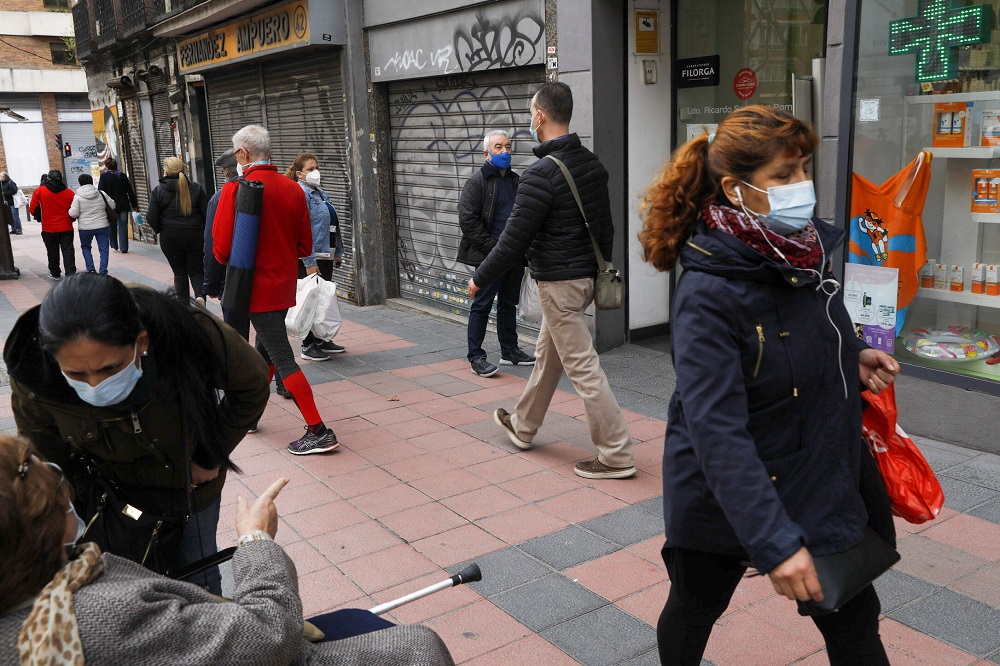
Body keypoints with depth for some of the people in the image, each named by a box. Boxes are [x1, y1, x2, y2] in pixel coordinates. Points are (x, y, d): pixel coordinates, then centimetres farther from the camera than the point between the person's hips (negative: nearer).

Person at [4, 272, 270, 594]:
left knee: (200, 585, 15)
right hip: (111, 492, 0)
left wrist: (211, 457, -9)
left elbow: (253, 386, -13)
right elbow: (48, 466, -10)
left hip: (191, 482, 0)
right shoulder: (33, 377, -29)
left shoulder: (190, 334, -35)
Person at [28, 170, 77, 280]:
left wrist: (40, 218, 16)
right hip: (66, 228, 0)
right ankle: (71, 273, -6)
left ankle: (55, 273, 25)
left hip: (48, 228, 0)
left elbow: (33, 208, -1)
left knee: (52, 251, 14)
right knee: (68, 250, 3)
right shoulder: (69, 192, -4)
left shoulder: (39, 191, -5)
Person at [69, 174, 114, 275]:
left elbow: (73, 214, -11)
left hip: (85, 228, -1)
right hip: (102, 226, 1)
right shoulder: (101, 194, -2)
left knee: (86, 247, 19)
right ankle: (103, 271, 3)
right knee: (103, 249, 8)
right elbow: (112, 206, 7)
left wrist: (70, 209, 9)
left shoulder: (78, 197, -9)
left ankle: (90, 269, 12)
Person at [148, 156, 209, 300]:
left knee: (179, 272, 12)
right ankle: (200, 296, -17)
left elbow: (152, 219, -6)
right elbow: (206, 213, -3)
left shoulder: (158, 191, -4)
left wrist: (159, 229, 15)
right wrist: (202, 231, 12)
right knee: (196, 271, 8)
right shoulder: (196, 188, -2)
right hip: (194, 236, 0)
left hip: (170, 238, 0)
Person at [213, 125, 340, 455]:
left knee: (282, 359, -3)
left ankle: (319, 432, -3)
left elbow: (222, 249, -15)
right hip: (284, 287, 7)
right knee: (265, 351, 21)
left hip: (257, 288, -7)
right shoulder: (293, 189, 2)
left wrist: (226, 260, 7)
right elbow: (304, 246, 6)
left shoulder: (235, 190, -15)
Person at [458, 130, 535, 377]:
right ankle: (476, 357, 4)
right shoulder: (477, 182, -7)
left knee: (509, 303, 15)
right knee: (482, 305, -3)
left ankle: (509, 351, 26)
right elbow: (468, 220, -14)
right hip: (489, 256, -7)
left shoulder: (516, 181, 15)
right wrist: (493, 246, -16)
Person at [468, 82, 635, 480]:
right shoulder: (592, 165, 6)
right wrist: (601, 269, 25)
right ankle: (522, 426, 39)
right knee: (547, 354, 22)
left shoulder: (541, 174, -20)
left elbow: (514, 239, -18)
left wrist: (480, 279, -6)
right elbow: (606, 226, 14)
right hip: (587, 275, 9)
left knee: (582, 367, -3)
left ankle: (616, 456, 2)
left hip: (558, 281, -9)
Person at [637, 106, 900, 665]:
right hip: (726, 500, -6)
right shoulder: (709, 294, -27)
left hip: (820, 487, 6)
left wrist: (854, 358, -5)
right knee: (697, 605, 20)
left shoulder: (807, 251, -5)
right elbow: (716, 431, -31)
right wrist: (774, 543, -34)